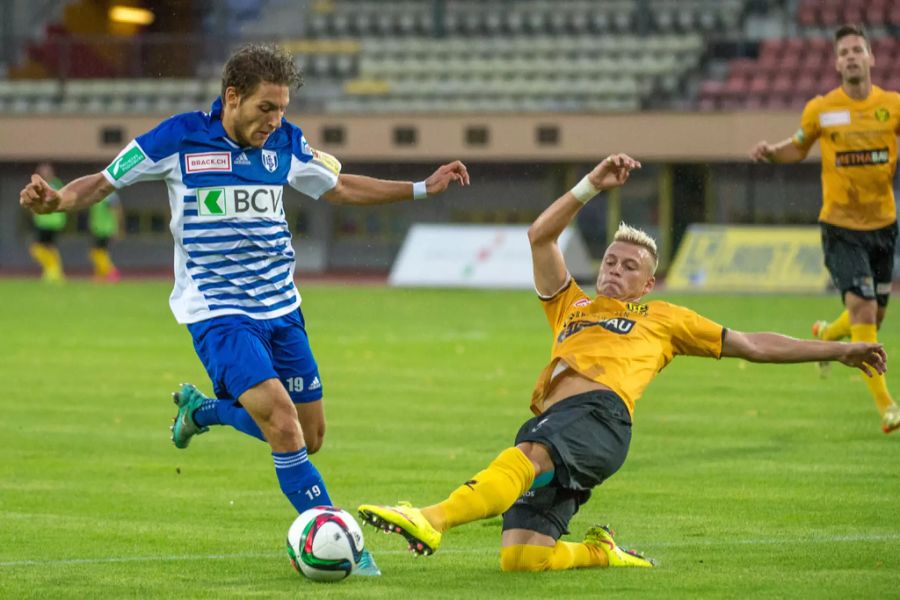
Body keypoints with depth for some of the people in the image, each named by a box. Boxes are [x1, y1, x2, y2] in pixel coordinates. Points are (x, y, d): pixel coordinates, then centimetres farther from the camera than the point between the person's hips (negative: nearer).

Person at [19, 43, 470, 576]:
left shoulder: (286, 143, 2)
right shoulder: (178, 138, -11)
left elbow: (338, 187, 19)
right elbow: (103, 183, -1)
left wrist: (422, 188, 15)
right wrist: (56, 200, -22)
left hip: (281, 308, 6)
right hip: (218, 312, -6)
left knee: (309, 436, 7)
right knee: (282, 420, -22)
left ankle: (201, 409, 32)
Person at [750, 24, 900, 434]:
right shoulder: (820, 110, -5)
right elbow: (798, 148, 12)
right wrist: (770, 152, -8)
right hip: (840, 227, -3)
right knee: (864, 310, -16)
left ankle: (826, 333, 47)